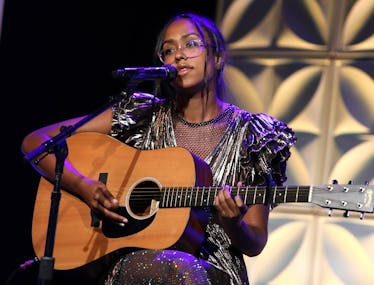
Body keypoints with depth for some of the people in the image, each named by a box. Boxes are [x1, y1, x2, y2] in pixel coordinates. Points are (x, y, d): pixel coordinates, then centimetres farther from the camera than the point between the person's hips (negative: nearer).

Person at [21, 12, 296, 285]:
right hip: (132, 258, 0)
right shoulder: (142, 116, 6)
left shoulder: (251, 136, 4)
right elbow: (34, 142, 6)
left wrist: (232, 224, -17)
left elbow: (255, 244, 6)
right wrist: (83, 186, -11)